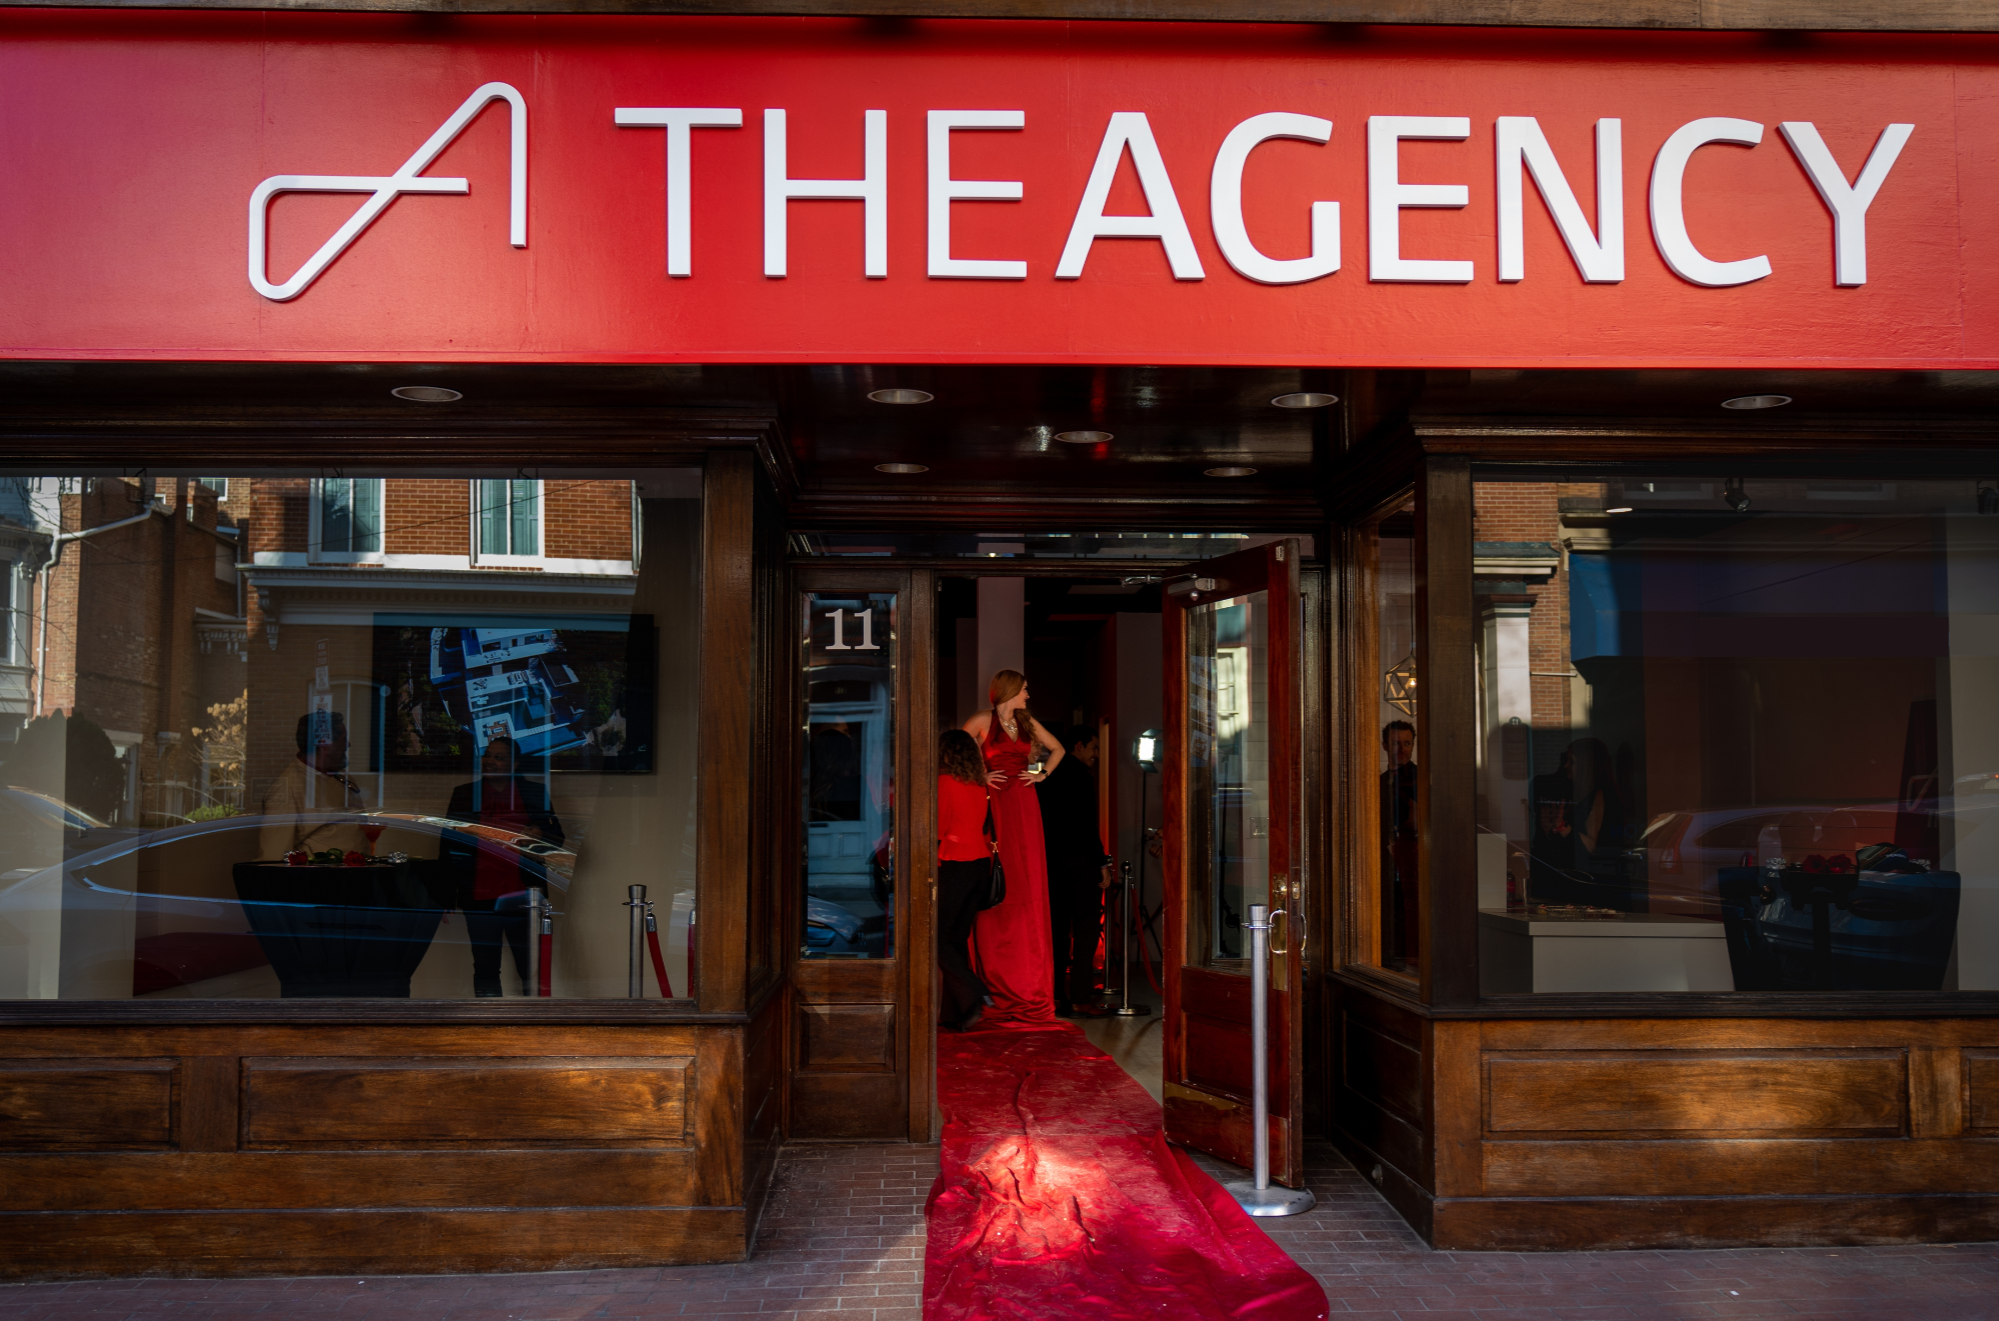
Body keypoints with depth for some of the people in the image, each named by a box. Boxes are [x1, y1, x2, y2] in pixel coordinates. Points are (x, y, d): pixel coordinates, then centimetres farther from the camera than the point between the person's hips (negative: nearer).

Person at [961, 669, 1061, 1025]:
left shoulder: (1028, 723, 15)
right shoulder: (983, 721, 0)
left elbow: (1057, 749, 27)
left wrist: (1042, 774, 13)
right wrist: (978, 776, -7)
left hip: (1024, 806, 4)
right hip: (995, 804, -4)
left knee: (1028, 885, 2)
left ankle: (1029, 979, 8)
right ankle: (995, 976, 1)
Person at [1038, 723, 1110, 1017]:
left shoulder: (1049, 776, 13)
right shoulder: (1081, 776, -10)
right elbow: (1088, 824, -16)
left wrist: (1047, 857, 18)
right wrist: (1103, 863, -13)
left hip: (1053, 861, 8)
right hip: (1081, 861, -8)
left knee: (1058, 929, 11)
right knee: (1086, 928, -4)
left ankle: (1056, 996, 13)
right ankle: (1080, 999, -6)